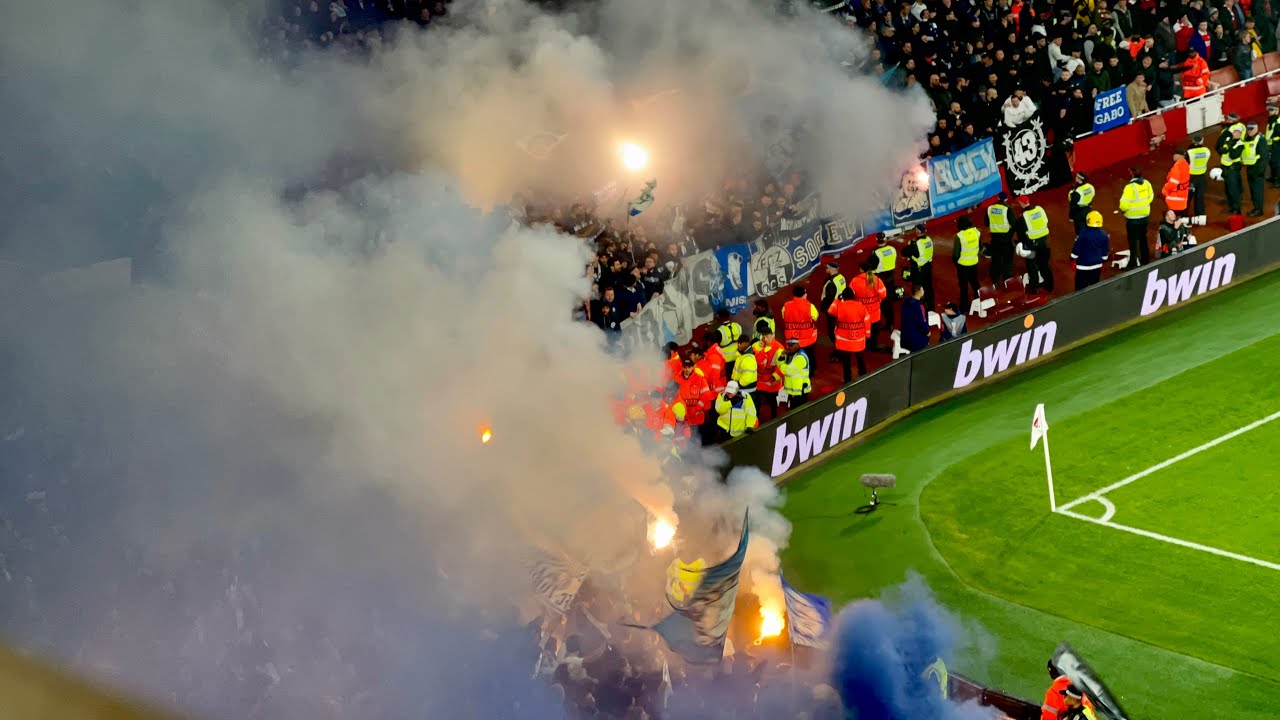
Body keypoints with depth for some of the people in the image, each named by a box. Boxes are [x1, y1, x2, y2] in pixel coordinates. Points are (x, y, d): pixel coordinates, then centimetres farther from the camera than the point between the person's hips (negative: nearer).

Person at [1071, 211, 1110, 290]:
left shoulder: (1083, 234, -18)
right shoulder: (1104, 235, -3)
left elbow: (1076, 249, -12)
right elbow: (1105, 253, 6)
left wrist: (1073, 259, 5)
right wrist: (1103, 262, 21)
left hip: (1083, 266, -5)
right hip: (1097, 266, 5)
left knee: (1081, 287, 1)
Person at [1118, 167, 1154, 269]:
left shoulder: (1130, 187, -24)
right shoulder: (1147, 184, -4)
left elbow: (1124, 204, -23)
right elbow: (1151, 197, 6)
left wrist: (1123, 209, -2)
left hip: (1133, 218, -7)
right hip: (1145, 216, 7)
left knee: (1133, 241, 3)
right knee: (1143, 238, 22)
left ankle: (1133, 263, 8)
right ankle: (1145, 260, 33)